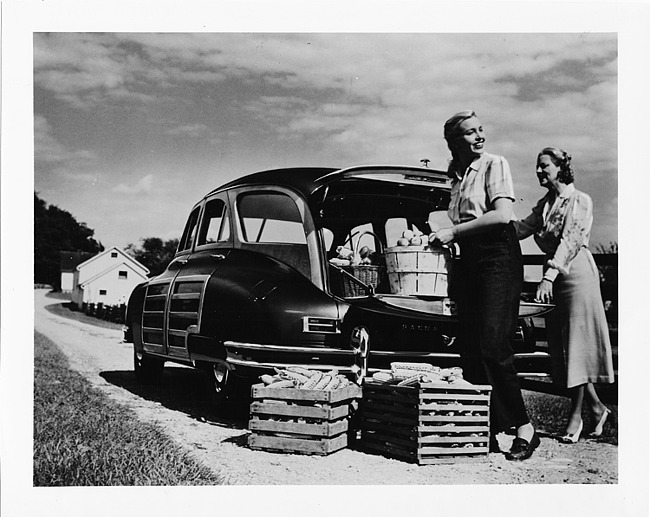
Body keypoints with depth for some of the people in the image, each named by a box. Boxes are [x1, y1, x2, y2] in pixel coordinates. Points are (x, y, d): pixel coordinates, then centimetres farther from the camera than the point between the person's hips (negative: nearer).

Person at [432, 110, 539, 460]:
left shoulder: (494, 164, 0)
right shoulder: (455, 175, 18)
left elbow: (503, 215, -13)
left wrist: (454, 231, -11)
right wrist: (444, 238, 6)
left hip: (497, 255, -7)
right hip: (467, 260, 7)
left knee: (493, 346, -14)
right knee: (471, 349, 3)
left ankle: (524, 428, -2)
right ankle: (484, 433, 10)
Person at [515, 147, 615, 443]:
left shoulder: (580, 200, -7)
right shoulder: (544, 204, 16)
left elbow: (570, 240, -18)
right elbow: (522, 228, 9)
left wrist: (548, 276, -28)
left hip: (576, 272, -7)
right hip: (554, 276, 8)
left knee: (577, 344, -3)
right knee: (561, 345, 7)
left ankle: (576, 414, 7)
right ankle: (597, 407, 21)